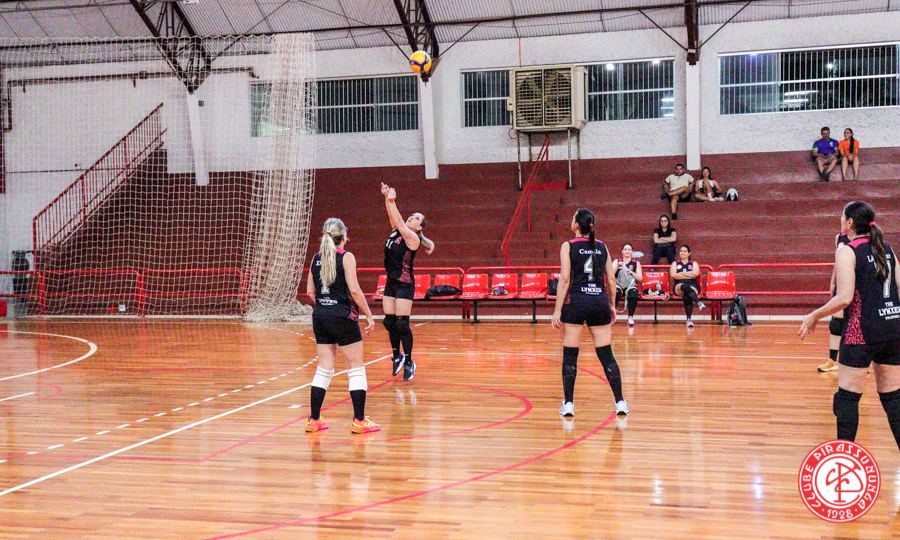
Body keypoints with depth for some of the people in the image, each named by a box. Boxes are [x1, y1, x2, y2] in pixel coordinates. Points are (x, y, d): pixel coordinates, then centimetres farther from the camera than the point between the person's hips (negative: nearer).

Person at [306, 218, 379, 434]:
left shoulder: (316, 258, 8)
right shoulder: (346, 257, -9)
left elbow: (310, 291, 10)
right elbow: (354, 290, -14)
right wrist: (369, 315, -8)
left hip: (320, 317, 6)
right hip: (343, 317, -6)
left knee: (324, 368, 12)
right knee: (356, 368, 4)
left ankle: (314, 420, 13)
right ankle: (359, 420, 3)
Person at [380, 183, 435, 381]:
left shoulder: (413, 238, -13)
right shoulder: (397, 230, 8)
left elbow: (399, 222, -24)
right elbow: (393, 217, -4)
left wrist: (392, 201, -32)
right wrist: (387, 198, -21)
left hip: (405, 285, -8)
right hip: (391, 283, 8)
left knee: (402, 324, -7)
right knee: (389, 322, 9)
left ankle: (409, 362, 3)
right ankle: (397, 356, 24)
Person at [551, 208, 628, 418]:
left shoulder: (568, 247, -2)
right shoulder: (602, 247, 10)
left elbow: (565, 280, -7)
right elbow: (611, 279, 10)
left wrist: (558, 310, -7)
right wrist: (612, 305, 21)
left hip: (576, 301, -3)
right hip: (600, 301, 3)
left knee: (570, 355, 4)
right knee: (606, 355, 7)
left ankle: (568, 403, 3)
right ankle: (620, 402, 5)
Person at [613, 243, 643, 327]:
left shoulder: (636, 263, 15)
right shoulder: (617, 262, 16)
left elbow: (640, 279, 5)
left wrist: (632, 273, -11)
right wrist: (617, 266, -13)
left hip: (631, 286, 0)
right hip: (618, 286, 0)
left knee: (633, 294, -37)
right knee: (616, 293, -38)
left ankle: (631, 317, -28)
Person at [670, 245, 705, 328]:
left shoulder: (694, 263, 21)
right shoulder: (675, 263, 22)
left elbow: (696, 273, -2)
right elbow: (673, 275, 0)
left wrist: (682, 273, 0)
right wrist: (689, 276, -1)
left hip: (693, 286, 0)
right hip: (678, 287, 0)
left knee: (687, 296, -38)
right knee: (685, 286, -40)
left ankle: (689, 319, -45)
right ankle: (699, 302, -59)